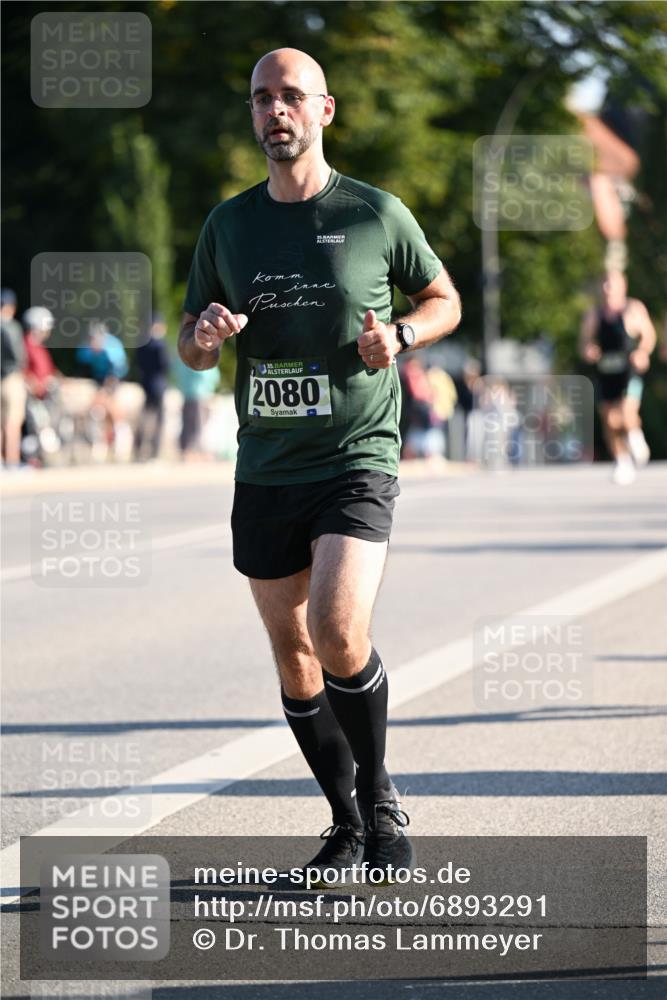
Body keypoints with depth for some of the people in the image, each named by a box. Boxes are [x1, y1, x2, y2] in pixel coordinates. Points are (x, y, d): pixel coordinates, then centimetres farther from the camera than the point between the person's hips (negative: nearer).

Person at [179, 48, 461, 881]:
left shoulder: (377, 214, -1)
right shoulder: (227, 226, 8)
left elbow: (443, 299, 12)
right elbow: (191, 344, 15)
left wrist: (400, 336, -9)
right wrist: (205, 335, -9)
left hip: (356, 461, -4)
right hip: (265, 470, 4)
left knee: (339, 636, -20)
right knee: (292, 654, 8)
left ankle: (380, 799, 2)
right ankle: (347, 824, 23)